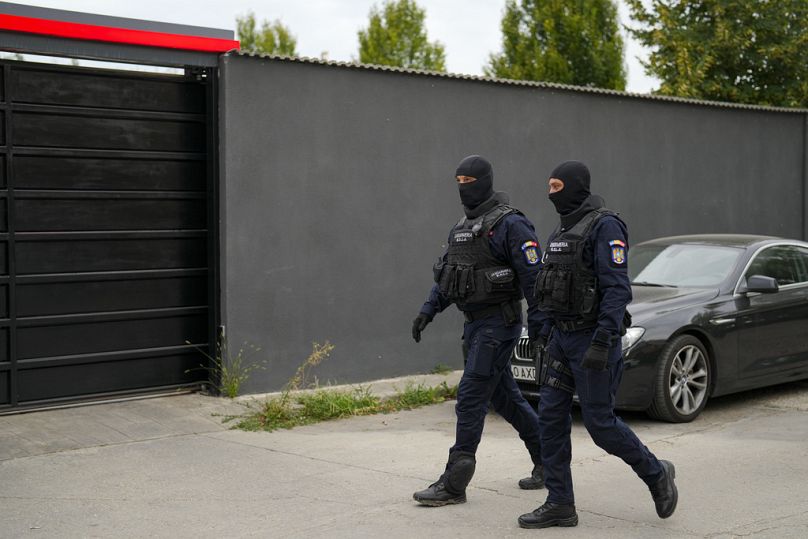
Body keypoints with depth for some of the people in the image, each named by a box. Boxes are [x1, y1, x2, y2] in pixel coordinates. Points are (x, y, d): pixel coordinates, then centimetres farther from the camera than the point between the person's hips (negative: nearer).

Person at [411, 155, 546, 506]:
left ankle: (454, 484, -6)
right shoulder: (463, 227, 15)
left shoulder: (510, 224, -13)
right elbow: (445, 274, 19)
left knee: (471, 397, -11)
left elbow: (533, 276, -17)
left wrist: (538, 324, -20)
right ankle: (547, 461, 30)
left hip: (499, 324, -9)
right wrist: (428, 310, 7)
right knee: (505, 397, 15)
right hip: (474, 323, 9)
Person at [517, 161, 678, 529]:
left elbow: (617, 289, -21)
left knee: (599, 422, -3)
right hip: (562, 337, 9)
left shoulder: (605, 227, -14)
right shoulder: (563, 231, 15)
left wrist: (602, 343, -27)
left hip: (591, 339, -9)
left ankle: (655, 474, 19)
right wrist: (544, 333, 20)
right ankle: (559, 505, 9)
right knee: (551, 417, 4)